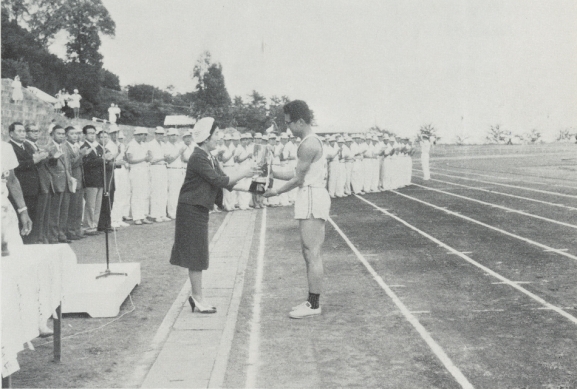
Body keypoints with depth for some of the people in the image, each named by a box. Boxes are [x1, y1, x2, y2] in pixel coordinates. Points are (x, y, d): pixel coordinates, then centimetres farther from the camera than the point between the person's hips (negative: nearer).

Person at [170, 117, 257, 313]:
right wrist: (242, 173, -13)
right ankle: (198, 297, 5)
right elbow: (219, 181, -22)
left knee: (198, 255, 14)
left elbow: (226, 183, 10)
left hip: (199, 210, 10)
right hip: (192, 210, -10)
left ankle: (196, 295, 22)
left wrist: (243, 174, -2)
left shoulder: (209, 159, 12)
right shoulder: (198, 158, -18)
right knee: (196, 255, -3)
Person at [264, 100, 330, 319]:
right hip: (310, 198, 11)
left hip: (312, 199, -11)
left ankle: (314, 304, -4)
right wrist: (274, 173, 16)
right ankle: (312, 301, 19)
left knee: (312, 253, -8)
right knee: (309, 253, 13)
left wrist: (277, 191, -1)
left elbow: (298, 179, -14)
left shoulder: (309, 144, -15)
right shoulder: (312, 141, 18)